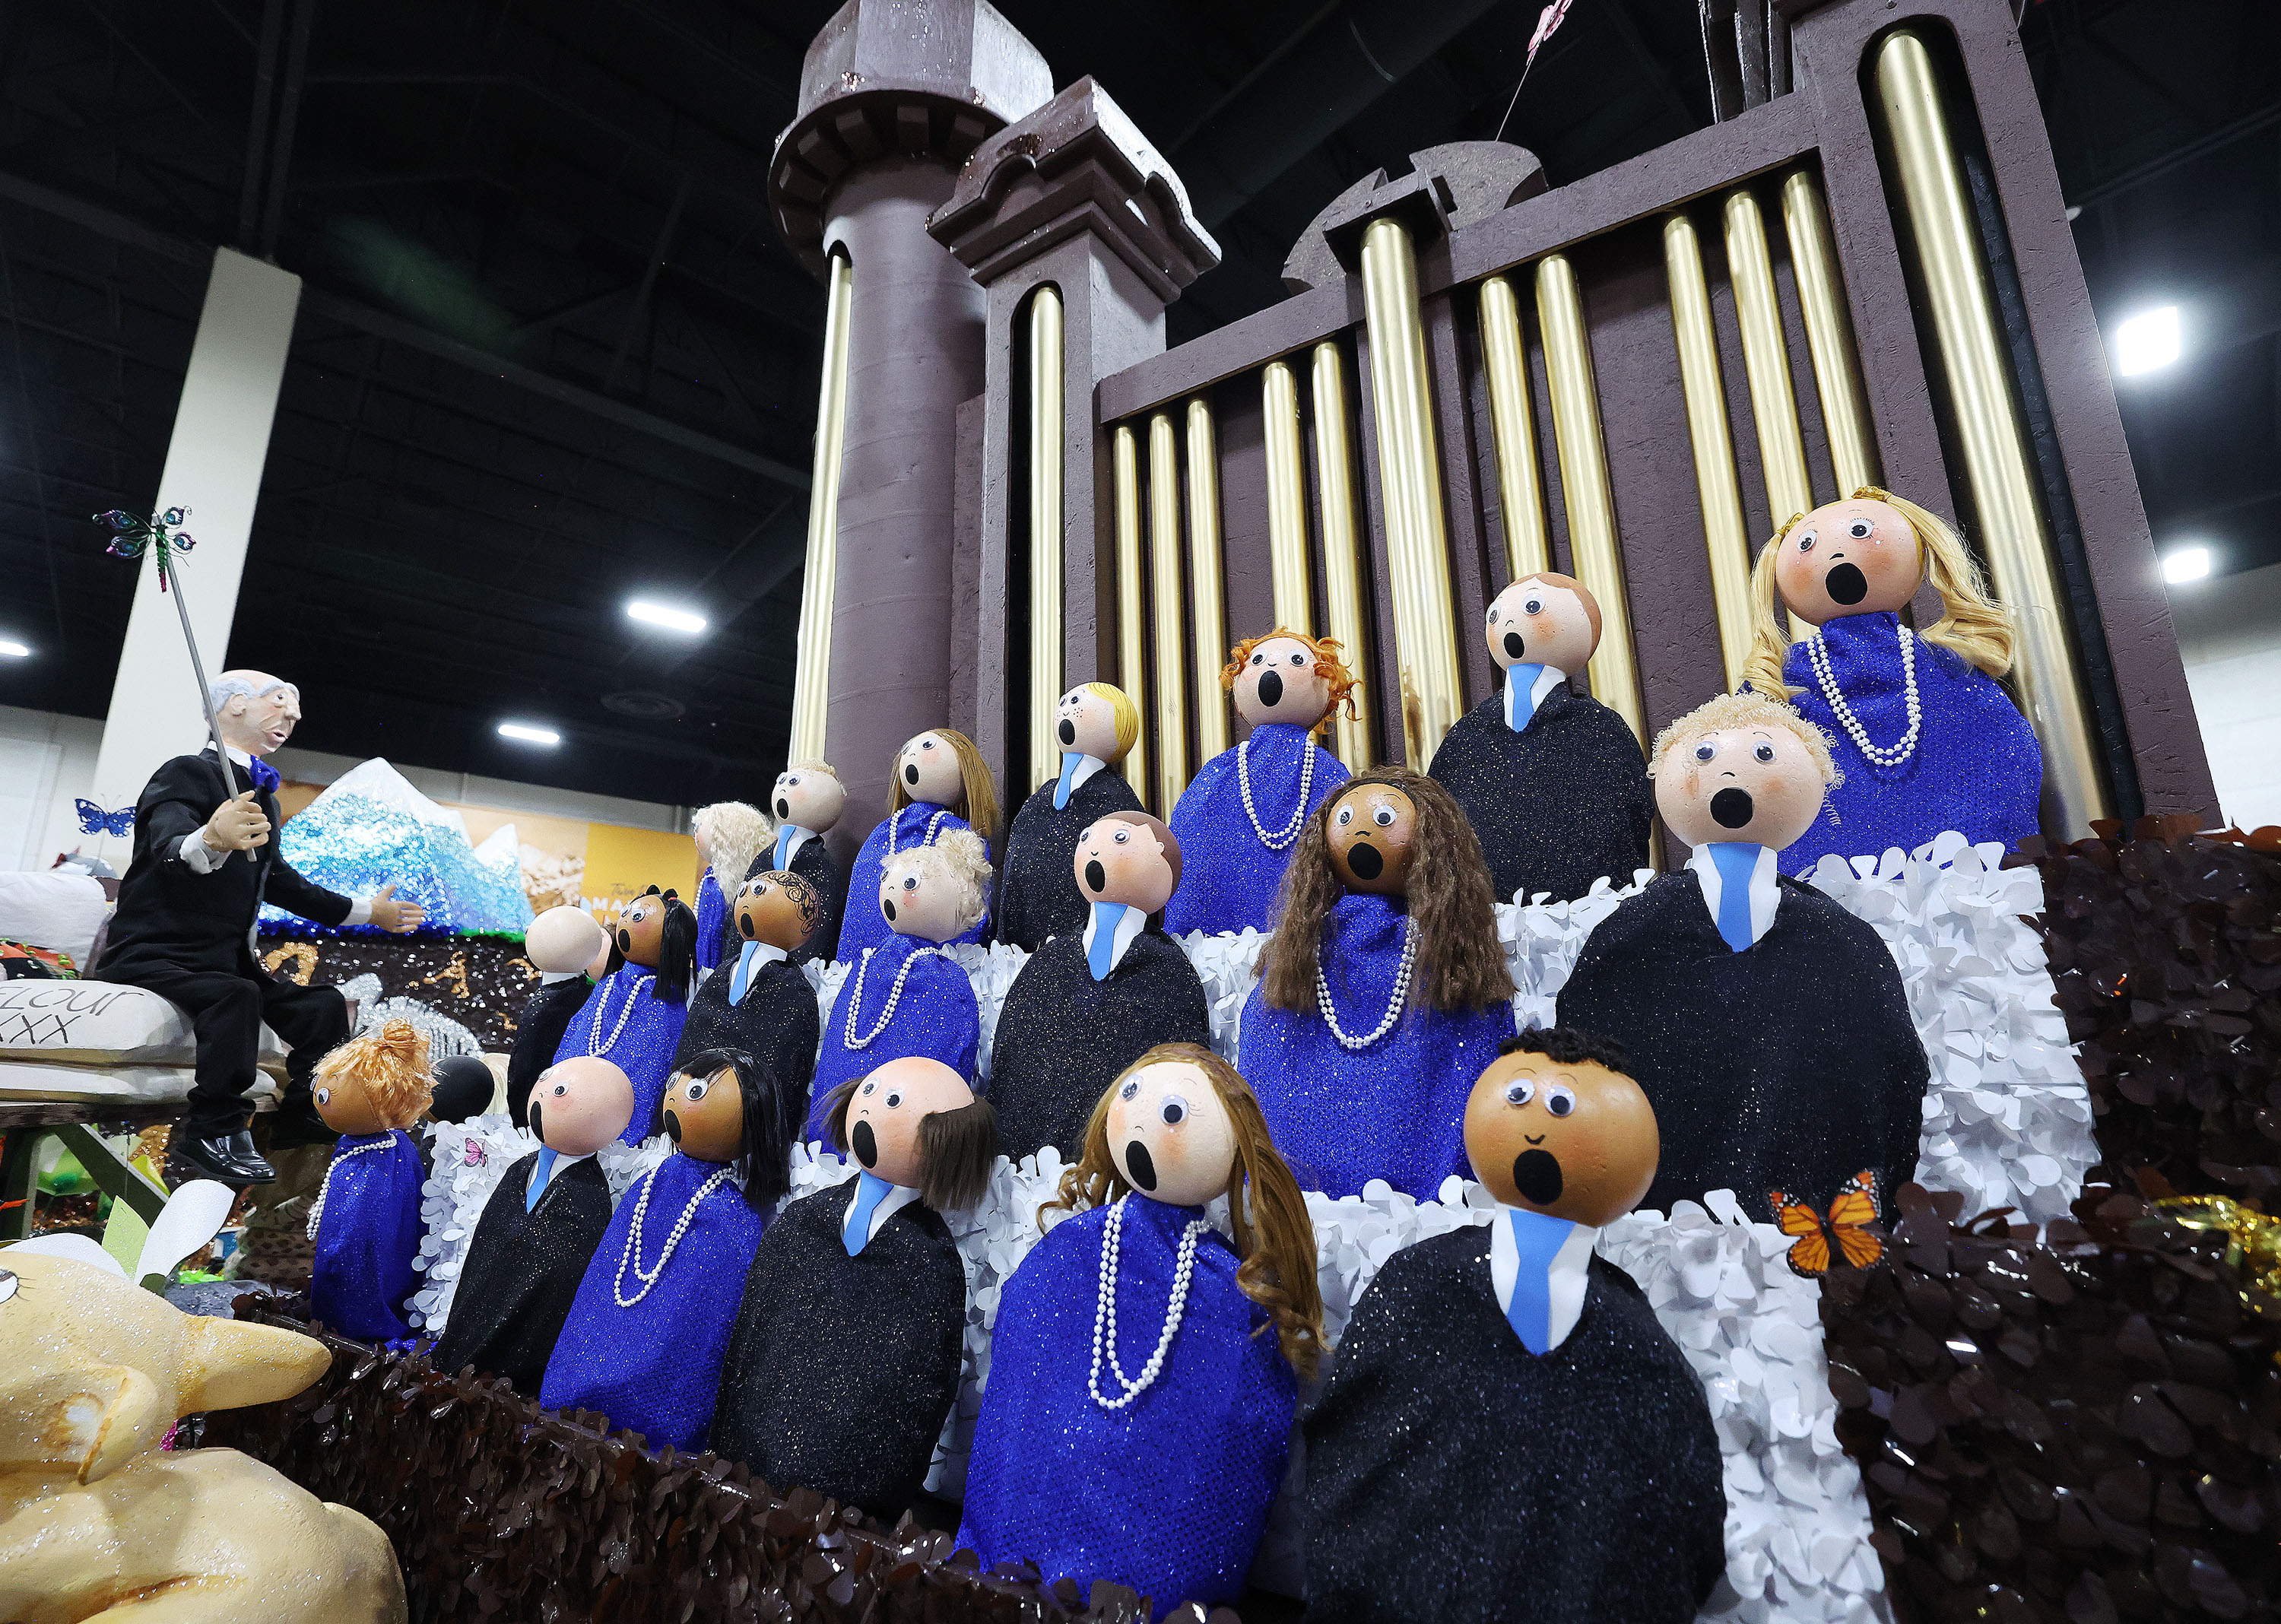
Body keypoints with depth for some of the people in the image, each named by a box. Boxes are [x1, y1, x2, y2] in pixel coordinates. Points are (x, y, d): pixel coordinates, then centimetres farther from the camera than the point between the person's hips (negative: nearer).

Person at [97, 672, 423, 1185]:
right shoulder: (188, 773, -10)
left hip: (224, 961, 8)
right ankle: (213, 1134, -24)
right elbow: (168, 847, -32)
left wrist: (367, 911, 26)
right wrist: (209, 841, -56)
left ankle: (298, 1121, 4)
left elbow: (278, 882, 25)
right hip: (152, 958, -8)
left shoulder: (261, 796, 15)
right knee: (236, 995, -34)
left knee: (325, 1006, -5)